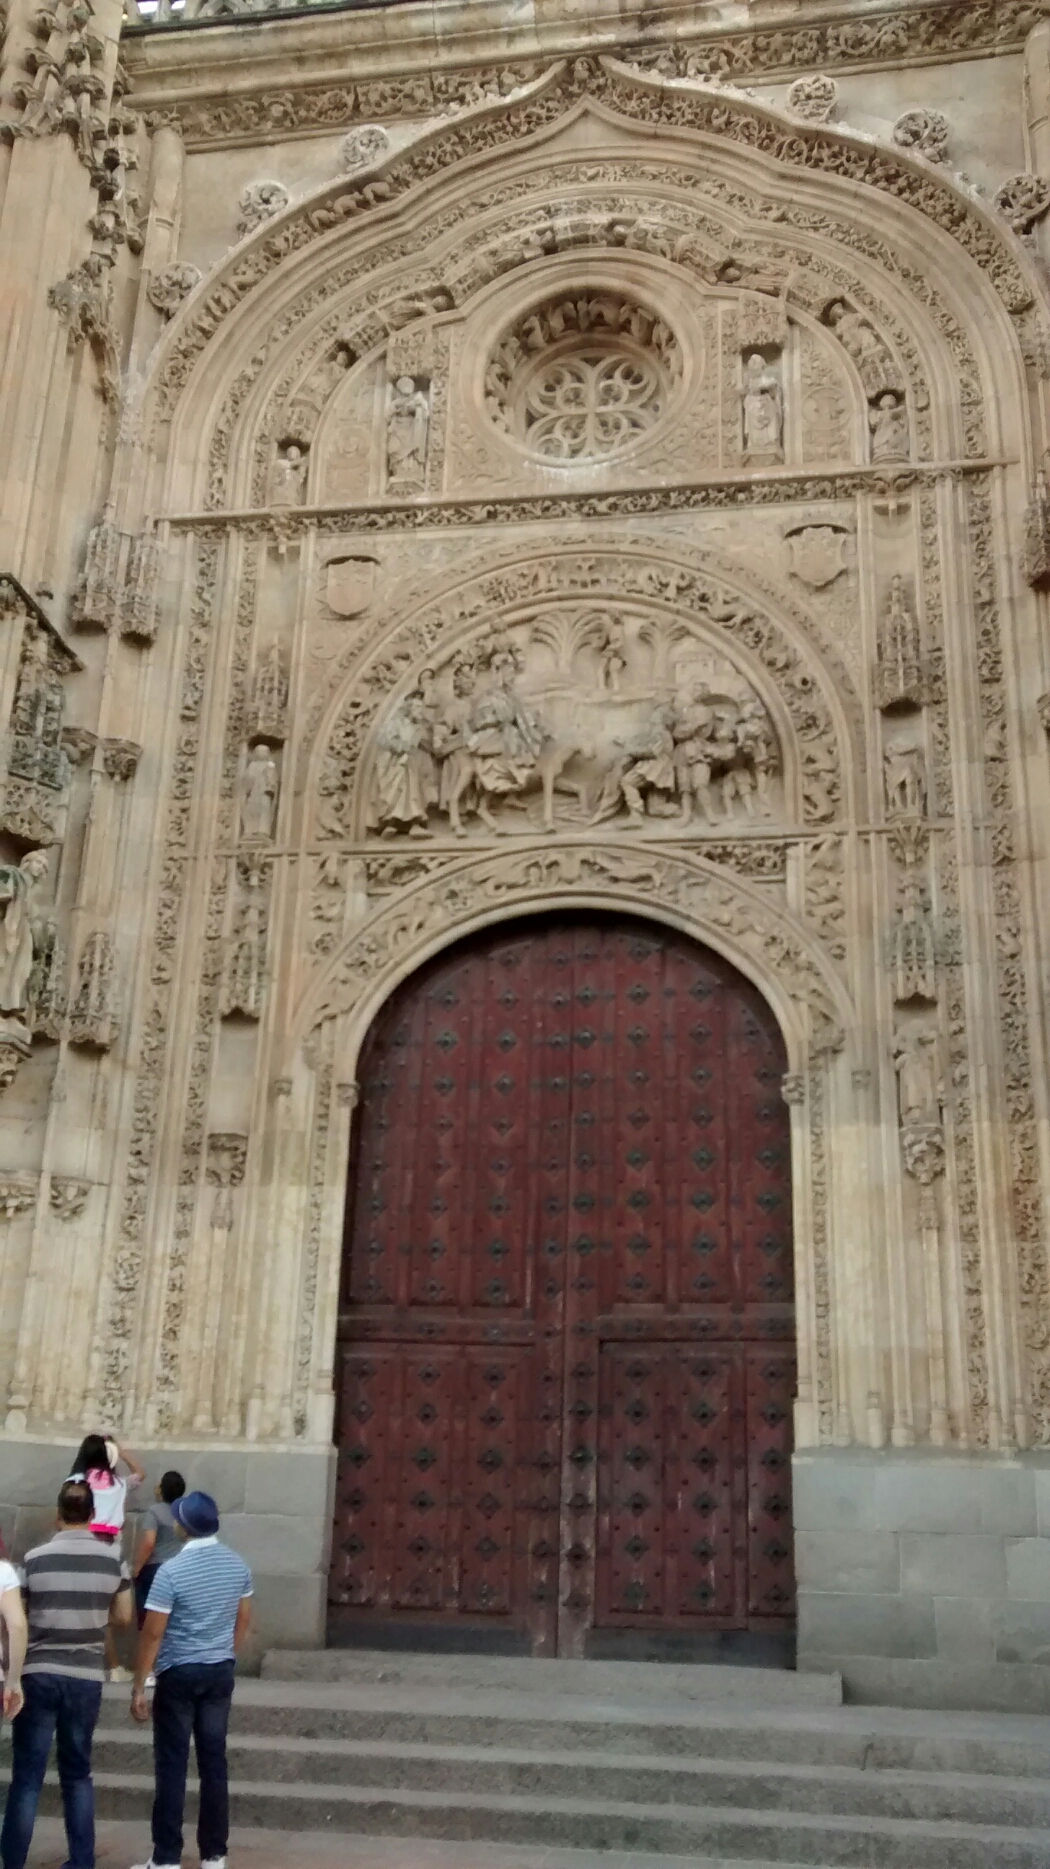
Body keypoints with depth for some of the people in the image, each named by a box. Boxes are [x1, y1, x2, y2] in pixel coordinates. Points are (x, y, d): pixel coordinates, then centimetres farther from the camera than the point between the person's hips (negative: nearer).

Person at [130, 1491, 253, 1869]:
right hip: (220, 1673, 5)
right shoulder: (238, 1565, 1)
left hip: (179, 1675, -5)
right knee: (214, 1761, 10)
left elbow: (153, 1633, -14)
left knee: (172, 1765, 3)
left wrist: (139, 1686, -7)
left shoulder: (172, 1570, -17)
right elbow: (243, 1620, 11)